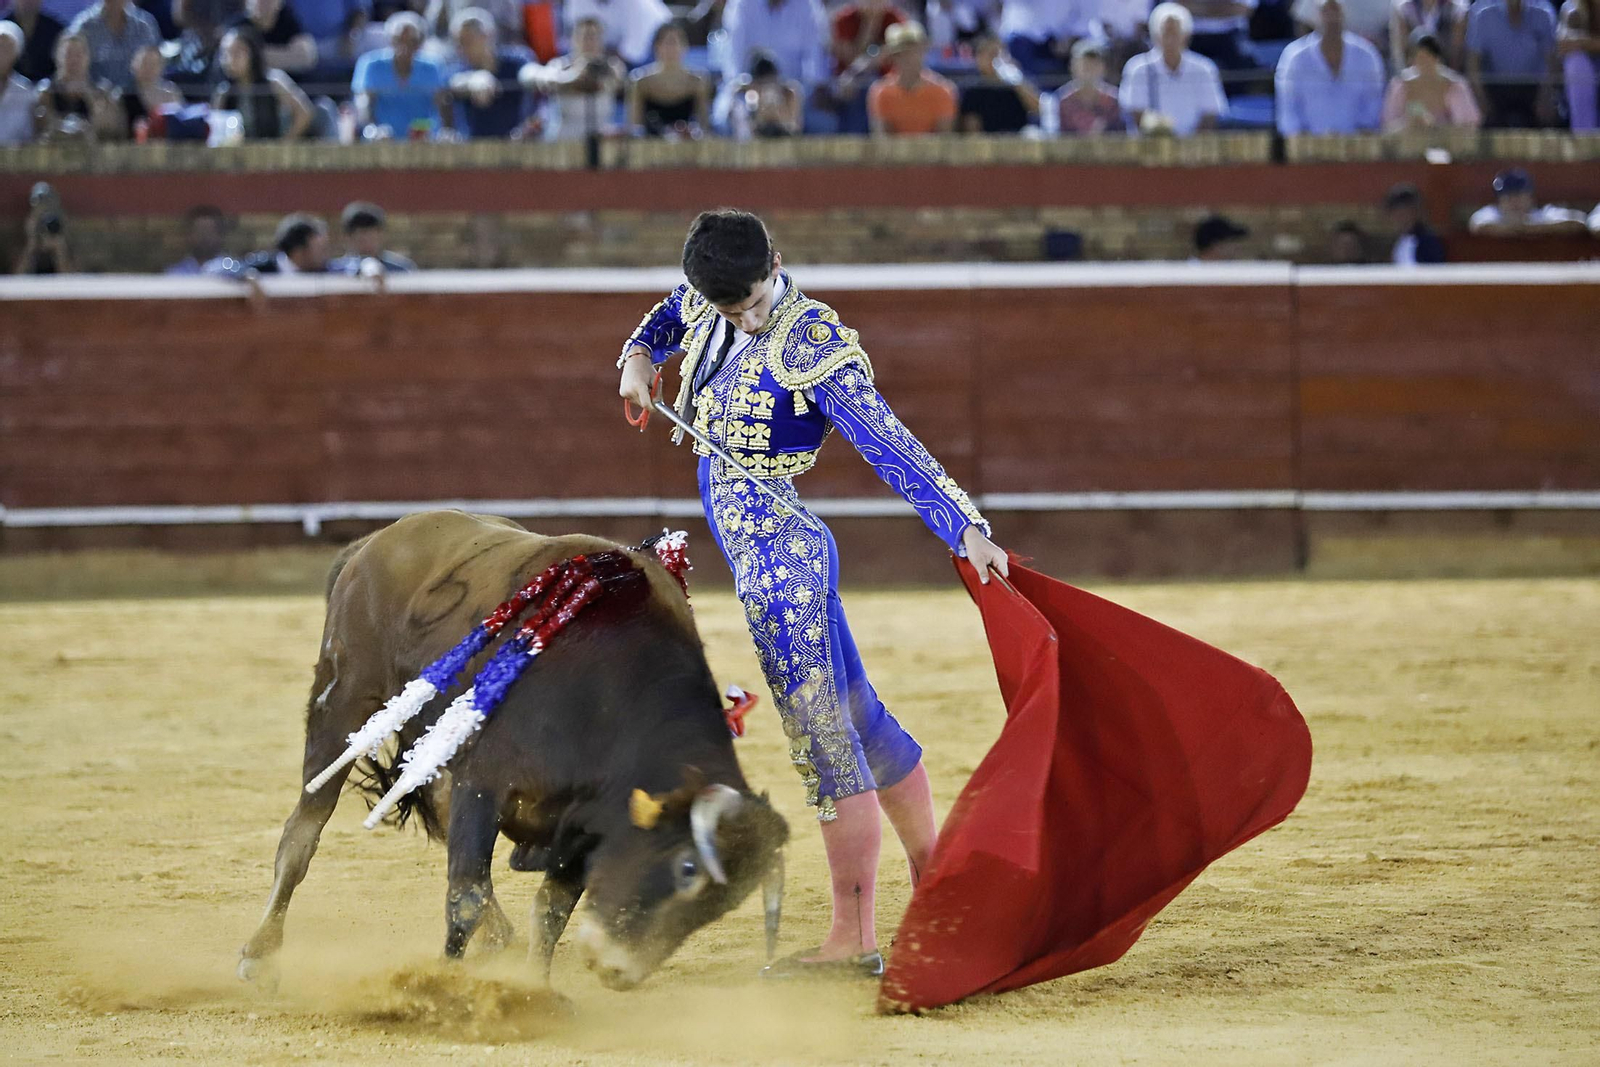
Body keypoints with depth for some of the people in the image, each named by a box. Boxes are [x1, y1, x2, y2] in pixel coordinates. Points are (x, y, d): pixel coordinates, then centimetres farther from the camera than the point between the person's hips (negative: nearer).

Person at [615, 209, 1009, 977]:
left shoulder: (815, 346, -17)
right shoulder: (711, 307, 6)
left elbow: (892, 446, -21)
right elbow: (670, 316, 31)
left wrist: (965, 527, -28)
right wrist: (639, 357, 11)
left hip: (778, 555, -9)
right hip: (761, 555, 9)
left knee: (822, 738, -7)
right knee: (857, 717, 18)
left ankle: (853, 941, -5)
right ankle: (939, 887, 30)